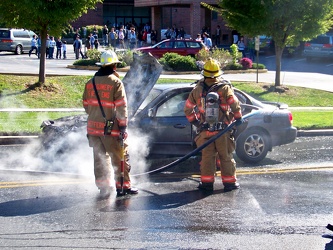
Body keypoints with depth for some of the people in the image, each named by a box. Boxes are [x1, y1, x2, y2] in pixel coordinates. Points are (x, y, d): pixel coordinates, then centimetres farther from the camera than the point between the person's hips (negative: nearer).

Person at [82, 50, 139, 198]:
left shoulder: (90, 83, 6)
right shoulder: (116, 82, -11)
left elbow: (86, 104, 14)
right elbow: (121, 107, -13)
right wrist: (123, 127, -10)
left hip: (93, 127, 6)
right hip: (111, 128, -6)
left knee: (99, 158, 13)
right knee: (120, 158, 6)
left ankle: (103, 188, 15)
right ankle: (123, 186, 11)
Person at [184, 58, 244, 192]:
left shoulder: (197, 90, 0)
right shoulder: (224, 88, -9)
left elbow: (187, 109, 6)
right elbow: (235, 105, -13)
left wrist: (195, 121, 18)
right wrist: (238, 118, 4)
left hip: (205, 130, 2)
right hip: (223, 130, -2)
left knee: (207, 156, 9)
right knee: (226, 157, 7)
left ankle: (207, 182, 10)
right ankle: (229, 182, 12)